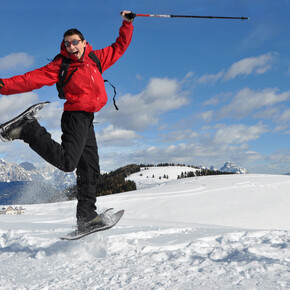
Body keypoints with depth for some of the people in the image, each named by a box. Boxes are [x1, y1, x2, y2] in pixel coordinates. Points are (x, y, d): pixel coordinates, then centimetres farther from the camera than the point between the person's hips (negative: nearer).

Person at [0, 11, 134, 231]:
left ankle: (86, 216, 14)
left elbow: (119, 47, 24)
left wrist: (127, 24, 17)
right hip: (75, 116, -6)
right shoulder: (61, 66, -3)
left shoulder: (97, 58, 13)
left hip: (88, 120, 6)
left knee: (90, 169, 7)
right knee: (67, 162, -25)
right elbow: (34, 78, -12)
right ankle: (28, 130, -10)